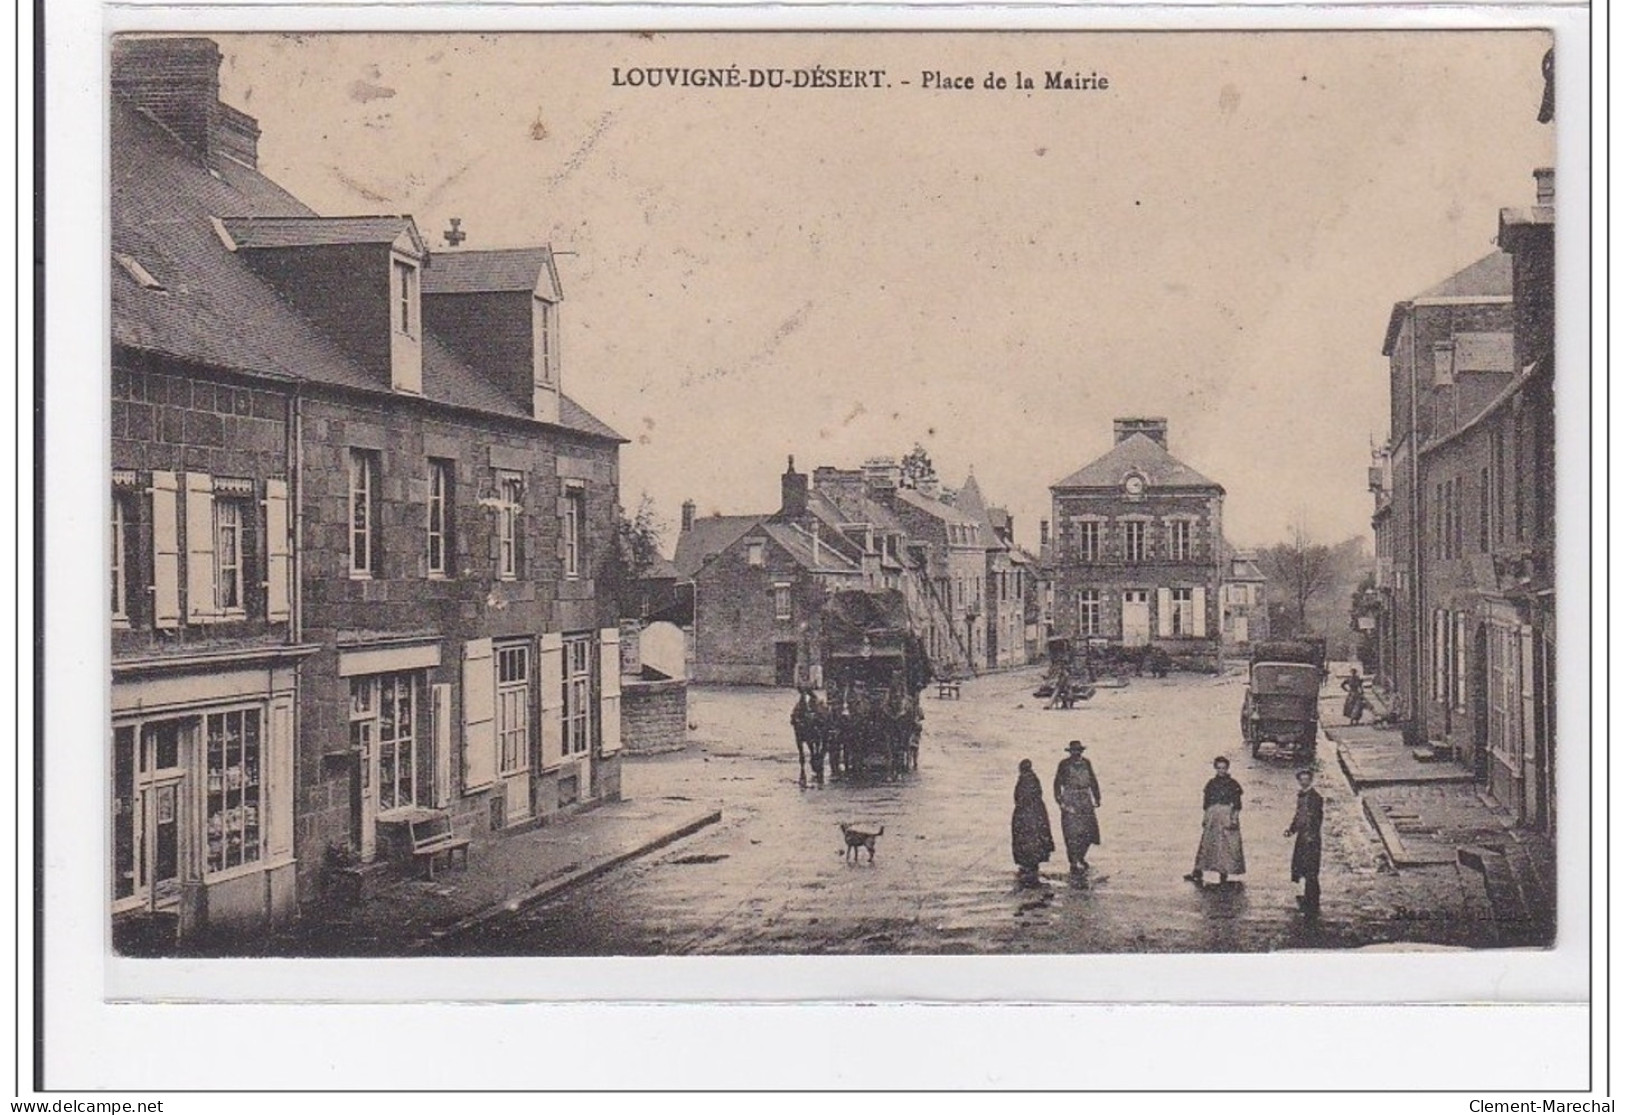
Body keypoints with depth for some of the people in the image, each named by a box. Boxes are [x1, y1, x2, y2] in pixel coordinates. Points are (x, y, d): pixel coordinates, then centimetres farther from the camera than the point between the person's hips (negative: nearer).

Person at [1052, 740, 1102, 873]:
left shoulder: (1086, 763, 9)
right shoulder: (1064, 764, -3)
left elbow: (1093, 781, 17)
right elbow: (1058, 783, -2)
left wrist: (1096, 798, 12)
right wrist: (1060, 801, -9)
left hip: (1085, 800, 4)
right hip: (1070, 801, -4)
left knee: (1089, 830, 3)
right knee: (1072, 833, -6)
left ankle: (1081, 857, 24)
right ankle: (1074, 863, 1)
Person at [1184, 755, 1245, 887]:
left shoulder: (1233, 784, 1)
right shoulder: (1211, 784, 11)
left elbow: (1237, 805, -2)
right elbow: (1206, 803, 15)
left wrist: (1234, 819, -11)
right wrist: (1205, 818, 9)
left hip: (1227, 819, -3)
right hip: (1212, 819, 3)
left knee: (1227, 847, -3)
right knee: (1206, 845, 0)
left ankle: (1224, 874, 4)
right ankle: (1197, 873, -1)